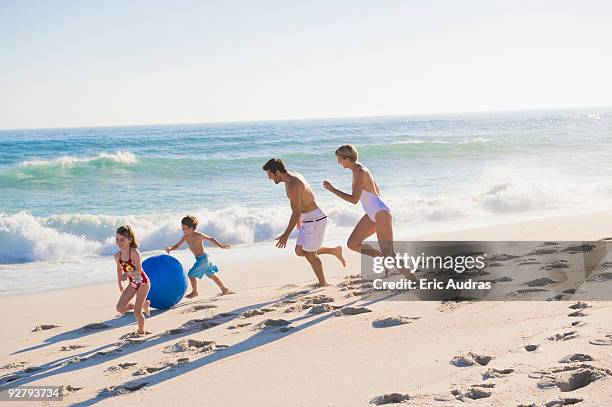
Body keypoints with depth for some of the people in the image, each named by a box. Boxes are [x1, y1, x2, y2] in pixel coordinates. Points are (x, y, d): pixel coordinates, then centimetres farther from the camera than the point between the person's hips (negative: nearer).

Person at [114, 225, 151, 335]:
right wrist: (120, 285, 21)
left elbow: (139, 271, -26)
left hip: (142, 282, -6)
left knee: (136, 311, -10)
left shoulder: (134, 253, -23)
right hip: (132, 283, 7)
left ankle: (141, 331, 18)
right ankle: (143, 304, 20)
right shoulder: (117, 256, -4)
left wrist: (128, 274, -43)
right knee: (120, 308, -3)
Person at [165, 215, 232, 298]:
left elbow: (210, 238, -7)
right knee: (211, 275, 18)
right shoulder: (186, 237, 2)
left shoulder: (198, 235, -17)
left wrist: (221, 246, -8)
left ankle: (194, 292, 10)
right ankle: (225, 289, 28)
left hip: (203, 258, -9)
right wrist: (170, 249, -15)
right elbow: (177, 245, 5)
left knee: (191, 274, -7)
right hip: (200, 259, 9)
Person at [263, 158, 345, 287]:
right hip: (308, 219, 9)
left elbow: (296, 213, -25)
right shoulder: (292, 176, 6)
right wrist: (300, 218, 31)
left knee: (310, 255, 3)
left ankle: (323, 284, 18)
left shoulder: (292, 185, -24)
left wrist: (286, 235, -22)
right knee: (299, 251, 13)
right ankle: (334, 251, 24)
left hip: (315, 219, -9)